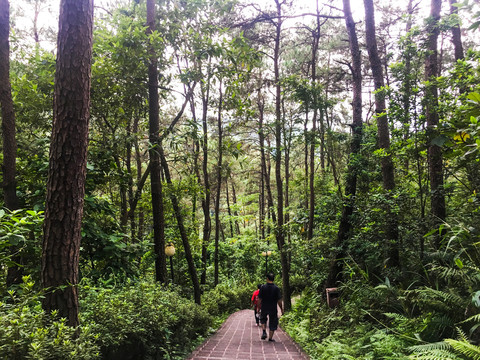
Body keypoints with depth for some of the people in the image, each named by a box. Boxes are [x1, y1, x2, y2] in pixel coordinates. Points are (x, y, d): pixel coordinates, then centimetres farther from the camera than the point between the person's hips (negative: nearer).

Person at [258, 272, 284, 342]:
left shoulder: (263, 287, -8)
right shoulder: (276, 288, -9)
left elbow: (259, 299, -5)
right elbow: (279, 300, -8)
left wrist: (258, 307, 6)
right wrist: (281, 309, 3)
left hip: (264, 308, 1)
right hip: (273, 309, -1)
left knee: (263, 320, 25)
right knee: (272, 323, 12)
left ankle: (264, 332, 7)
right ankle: (270, 338, 14)